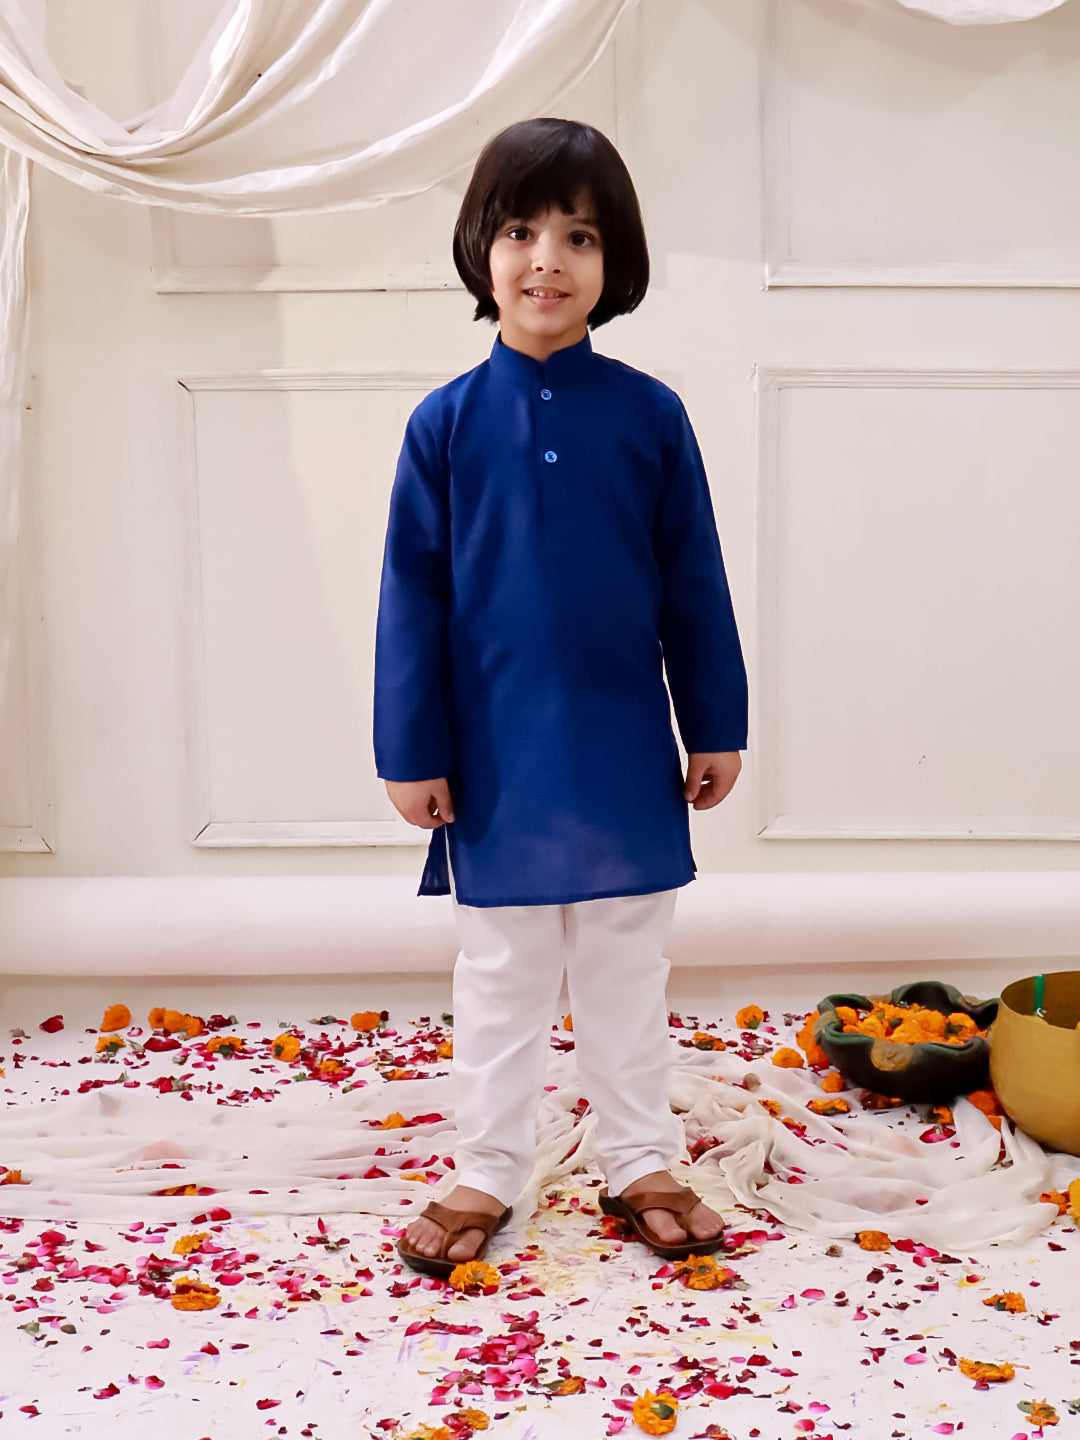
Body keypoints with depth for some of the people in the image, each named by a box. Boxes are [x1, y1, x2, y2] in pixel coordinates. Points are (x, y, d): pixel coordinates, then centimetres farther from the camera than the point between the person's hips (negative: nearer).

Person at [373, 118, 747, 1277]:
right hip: (496, 758, 0)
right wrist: (410, 751, -4)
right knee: (498, 982, 13)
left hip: (626, 756, 1)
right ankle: (486, 1177, 29)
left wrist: (716, 727, 3)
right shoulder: (445, 422, -5)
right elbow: (412, 596, -3)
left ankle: (640, 1166, 32)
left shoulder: (650, 415, -3)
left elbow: (694, 586, 1)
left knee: (628, 975, 15)